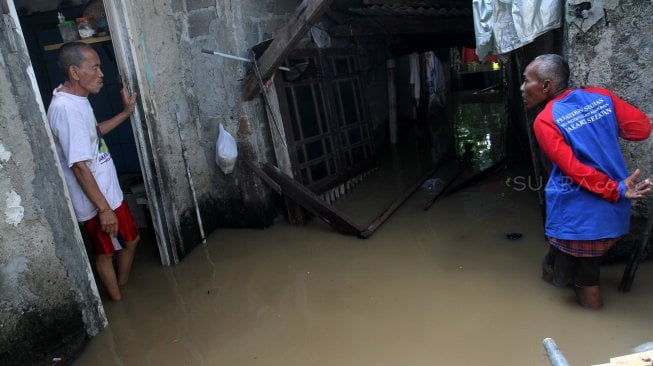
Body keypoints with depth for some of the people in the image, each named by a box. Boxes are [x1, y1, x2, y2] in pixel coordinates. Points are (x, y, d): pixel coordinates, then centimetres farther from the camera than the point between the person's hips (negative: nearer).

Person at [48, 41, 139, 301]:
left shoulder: (76, 99, 5)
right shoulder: (65, 108, -26)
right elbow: (79, 166, -27)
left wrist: (126, 113, 12)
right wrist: (104, 208, -24)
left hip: (109, 191, 9)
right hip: (96, 200, -9)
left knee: (131, 239, 22)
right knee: (106, 252, 10)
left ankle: (123, 287, 43)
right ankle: (119, 302, 31)